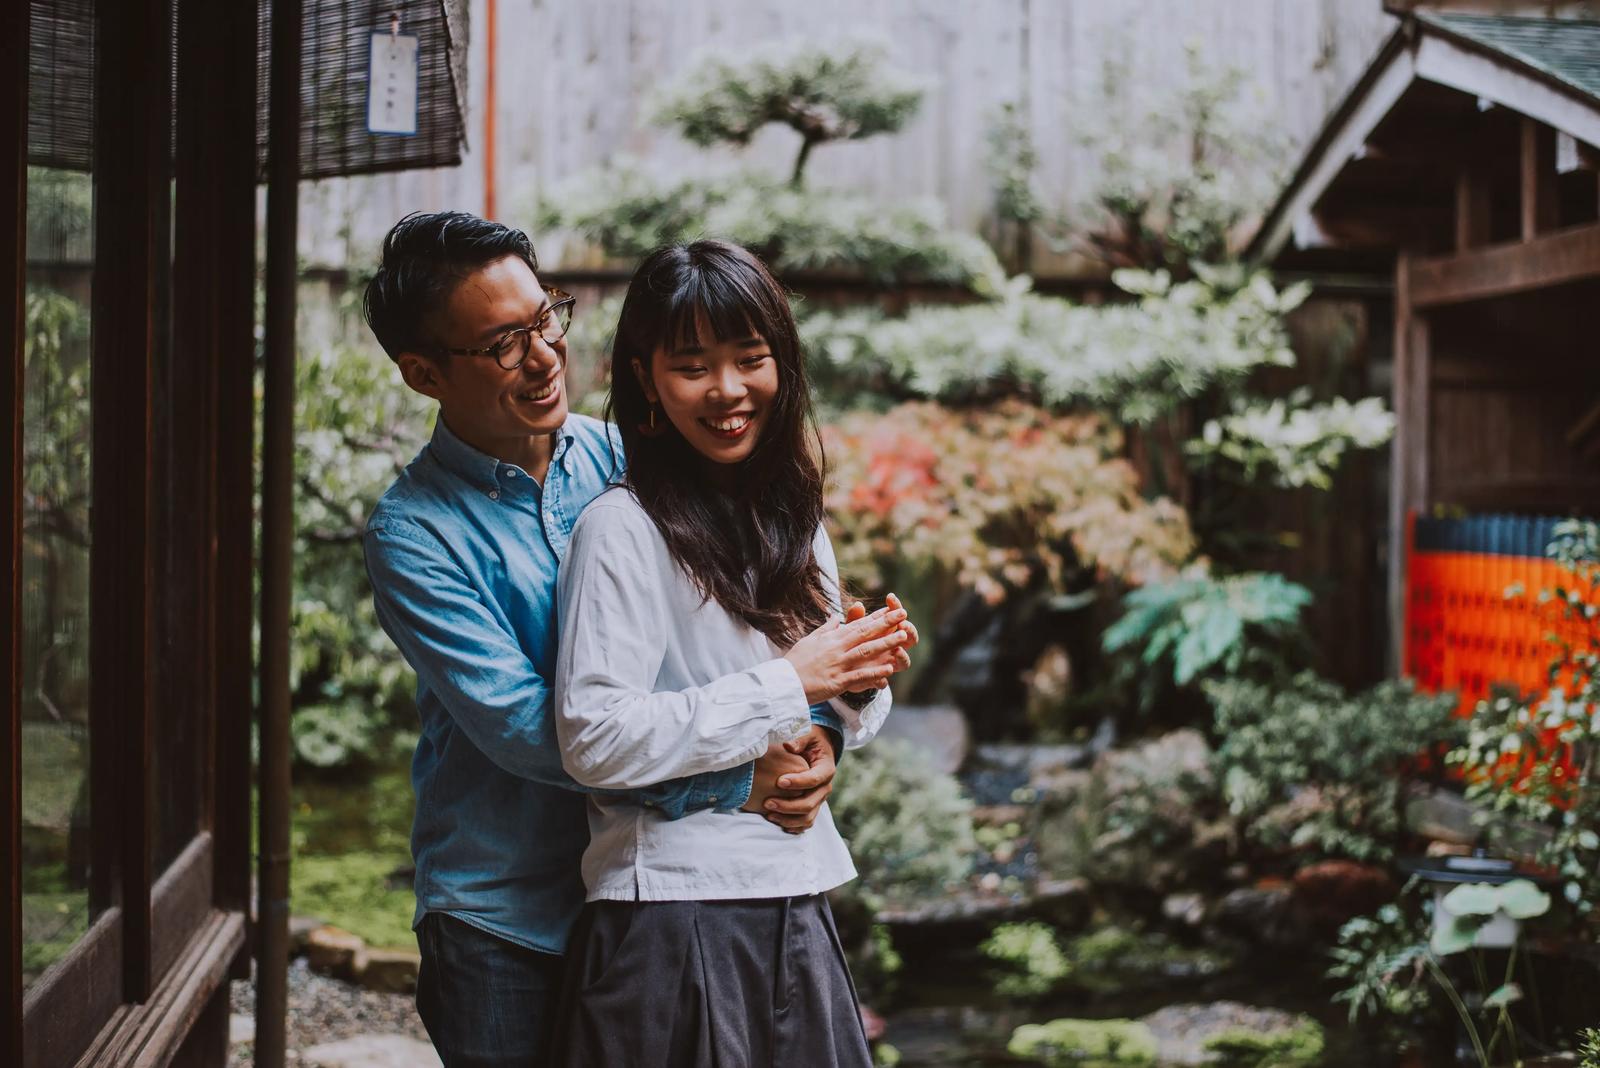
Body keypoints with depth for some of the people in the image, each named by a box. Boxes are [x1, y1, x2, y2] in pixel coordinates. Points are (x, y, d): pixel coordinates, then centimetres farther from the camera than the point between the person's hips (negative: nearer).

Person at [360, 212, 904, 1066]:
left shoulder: (622, 460, 3)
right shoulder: (412, 536, -11)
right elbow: (520, 726, -20)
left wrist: (807, 729, -15)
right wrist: (729, 784, -23)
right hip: (505, 923, -4)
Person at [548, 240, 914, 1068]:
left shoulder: (795, 522, 10)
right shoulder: (624, 528, -12)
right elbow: (593, 739, -21)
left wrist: (862, 683, -4)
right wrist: (788, 684, -18)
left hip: (796, 908, 7)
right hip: (670, 927, -7)